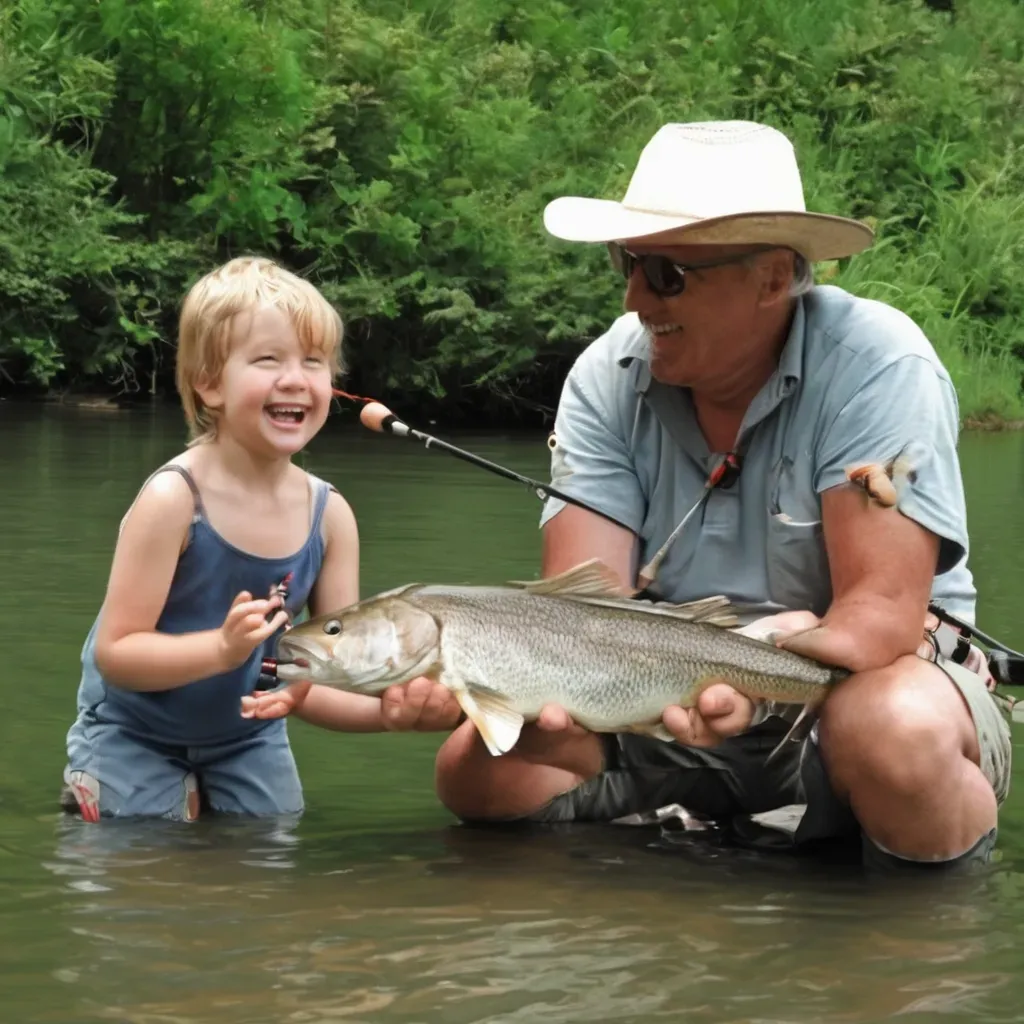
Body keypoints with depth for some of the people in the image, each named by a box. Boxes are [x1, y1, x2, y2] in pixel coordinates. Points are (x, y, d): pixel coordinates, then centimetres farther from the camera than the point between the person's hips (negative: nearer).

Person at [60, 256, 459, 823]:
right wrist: (223, 648, -41)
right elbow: (114, 653, -25)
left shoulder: (329, 515, -11)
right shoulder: (172, 499, -25)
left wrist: (387, 710, -31)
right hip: (135, 737, -4)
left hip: (248, 736, 5)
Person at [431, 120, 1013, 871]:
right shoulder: (608, 378, -7)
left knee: (893, 732, -38)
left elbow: (883, 610, -25)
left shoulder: (878, 365, -19)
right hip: (680, 702, 5)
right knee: (479, 767, -14)